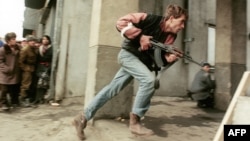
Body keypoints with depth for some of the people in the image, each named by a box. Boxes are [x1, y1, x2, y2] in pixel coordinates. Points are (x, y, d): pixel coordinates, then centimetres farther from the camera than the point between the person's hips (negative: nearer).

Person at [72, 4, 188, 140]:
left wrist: (168, 58, -23)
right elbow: (121, 22, -17)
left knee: (112, 88, 4)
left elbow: (160, 56, 0)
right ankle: (134, 121, -11)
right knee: (149, 79, -26)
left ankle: (83, 117, 13)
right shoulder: (151, 19, -17)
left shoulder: (171, 36, 2)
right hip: (128, 54, -7)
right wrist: (140, 36, -25)